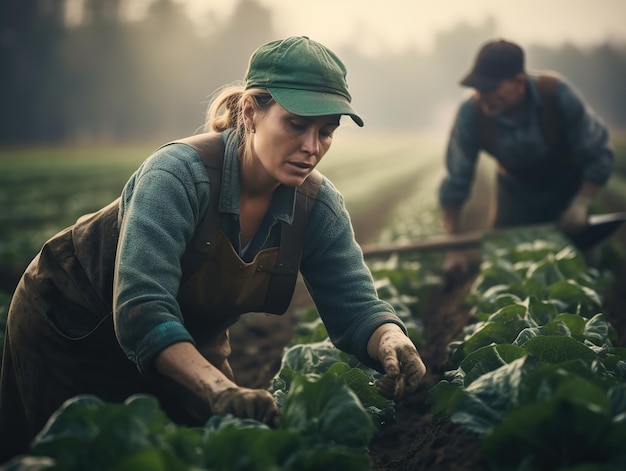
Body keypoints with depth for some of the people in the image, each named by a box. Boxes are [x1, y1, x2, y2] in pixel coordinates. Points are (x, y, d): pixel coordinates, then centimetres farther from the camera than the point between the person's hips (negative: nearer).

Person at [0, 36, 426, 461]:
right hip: (73, 330, -5)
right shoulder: (179, 174, -35)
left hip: (189, 342, 5)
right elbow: (141, 311, -43)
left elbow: (355, 306, -16)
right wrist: (219, 389, -57)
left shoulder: (319, 206, -16)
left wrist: (393, 344, -40)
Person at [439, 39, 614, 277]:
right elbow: (455, 182, -19)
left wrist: (582, 203, -28)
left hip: (566, 186, -1)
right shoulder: (471, 113, -29)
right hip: (516, 191, 1)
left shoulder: (557, 94, -33)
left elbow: (598, 154, -20)